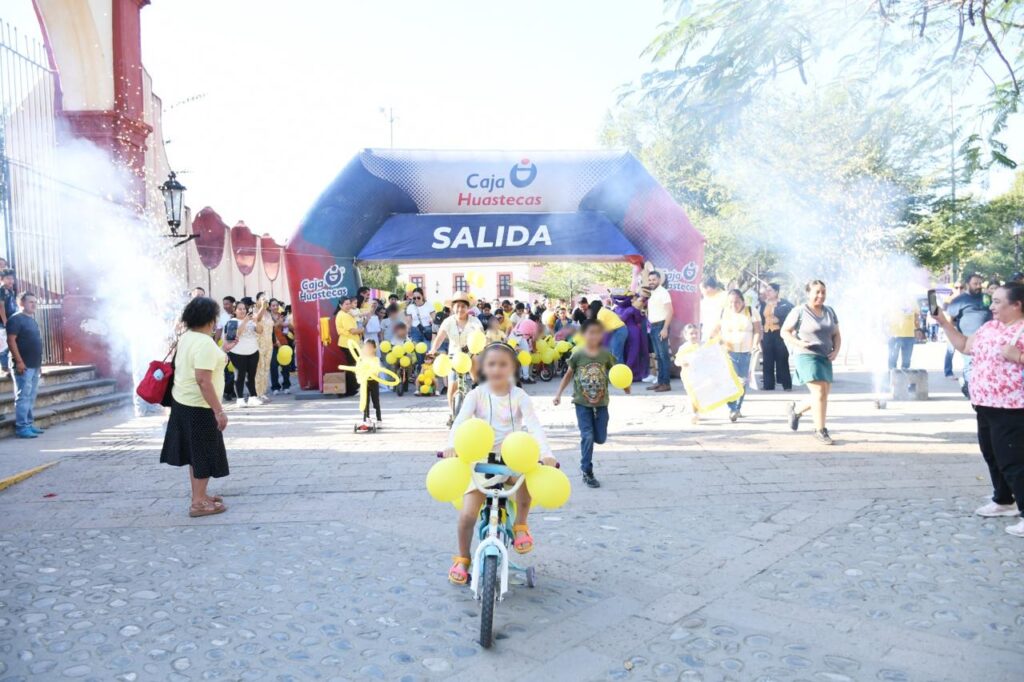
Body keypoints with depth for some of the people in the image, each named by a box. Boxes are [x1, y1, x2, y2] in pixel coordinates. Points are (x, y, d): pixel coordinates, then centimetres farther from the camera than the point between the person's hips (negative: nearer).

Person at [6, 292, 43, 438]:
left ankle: (29, 424, 17)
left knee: (31, 397, 11)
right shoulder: (16, 319, -9)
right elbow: (11, 341, -16)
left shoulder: (32, 320, 19)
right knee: (23, 397, -8)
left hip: (34, 365, 9)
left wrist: (39, 363, 21)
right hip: (24, 365, -9)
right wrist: (19, 361, -21)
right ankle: (21, 427, -6)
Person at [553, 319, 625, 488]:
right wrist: (558, 394, 0)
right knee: (587, 436, -6)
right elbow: (568, 374, 3)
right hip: (582, 403, -2)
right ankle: (587, 473, 7)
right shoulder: (577, 355, -9)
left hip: (601, 402, 2)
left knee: (600, 439, 5)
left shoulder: (606, 354, -5)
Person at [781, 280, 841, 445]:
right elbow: (784, 332, -3)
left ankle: (796, 410, 34)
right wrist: (798, 342, -20)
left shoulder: (830, 312, 12)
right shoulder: (799, 312, -6)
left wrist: (836, 350, -1)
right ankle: (820, 430, -3)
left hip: (825, 358, 7)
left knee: (823, 394, 10)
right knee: (820, 392, -14)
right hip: (807, 356, -7)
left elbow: (836, 334, 17)